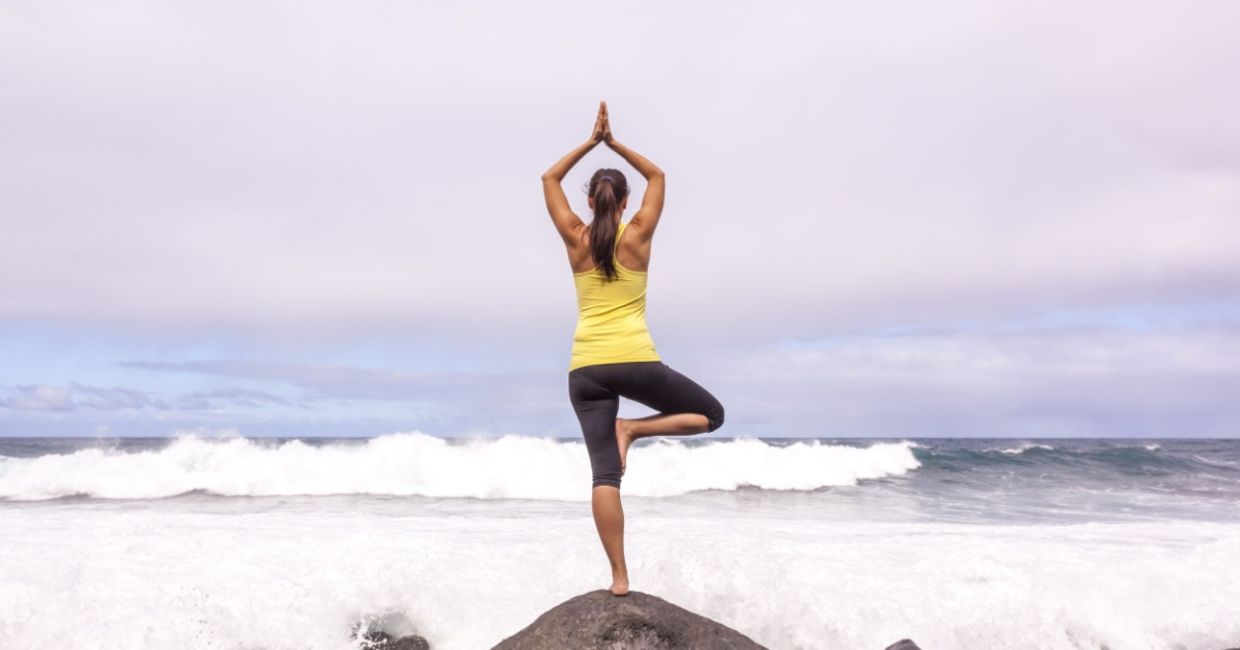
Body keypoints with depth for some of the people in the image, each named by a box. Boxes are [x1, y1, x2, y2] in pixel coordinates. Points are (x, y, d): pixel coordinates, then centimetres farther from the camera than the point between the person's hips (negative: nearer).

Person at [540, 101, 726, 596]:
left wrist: (591, 141, 18)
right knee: (710, 414, 18)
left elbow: (549, 179, 19)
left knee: (604, 474, 3)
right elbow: (657, 176, 17)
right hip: (636, 362, -2)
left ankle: (619, 576, -1)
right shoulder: (638, 235, 2)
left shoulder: (575, 238, 4)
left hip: (585, 369, 2)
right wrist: (614, 142, 18)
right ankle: (634, 428, -4)